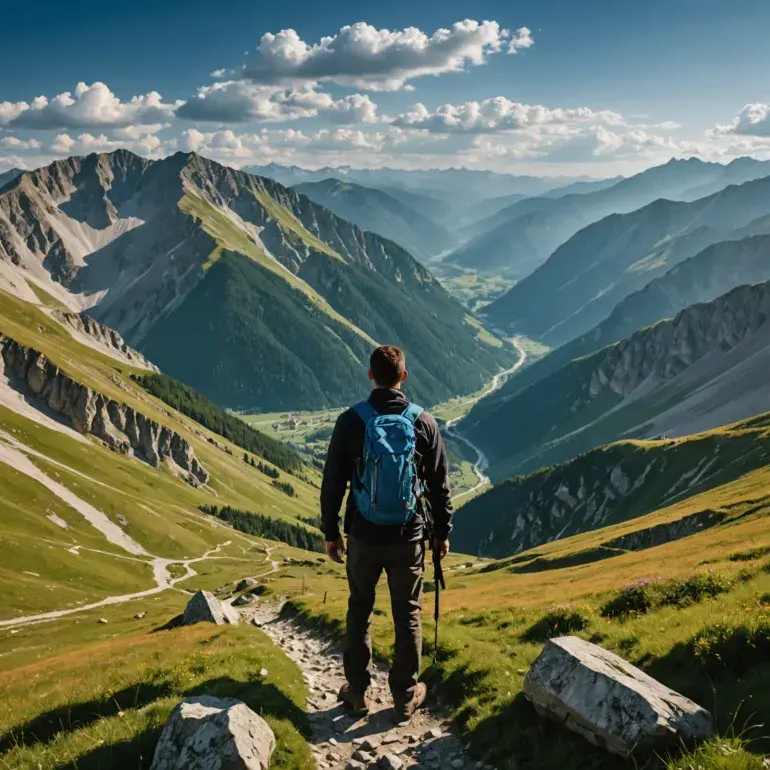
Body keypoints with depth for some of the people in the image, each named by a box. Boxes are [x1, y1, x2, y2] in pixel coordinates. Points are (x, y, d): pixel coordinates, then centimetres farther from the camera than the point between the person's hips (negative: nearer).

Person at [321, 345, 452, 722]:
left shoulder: (351, 420, -9)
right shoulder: (424, 422, -6)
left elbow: (333, 481, -4)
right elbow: (440, 485, 0)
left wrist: (330, 531, 8)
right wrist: (442, 532, 12)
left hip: (363, 535, 0)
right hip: (409, 536, 0)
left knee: (359, 611, 16)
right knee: (408, 615, 13)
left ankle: (357, 692, 24)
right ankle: (406, 695, 22)